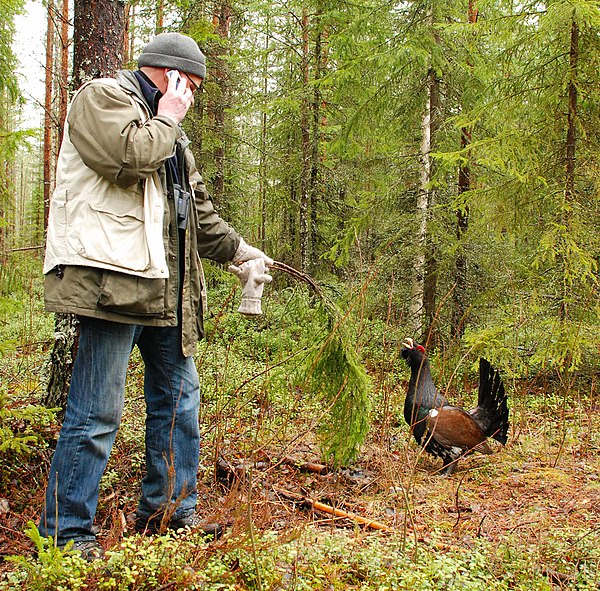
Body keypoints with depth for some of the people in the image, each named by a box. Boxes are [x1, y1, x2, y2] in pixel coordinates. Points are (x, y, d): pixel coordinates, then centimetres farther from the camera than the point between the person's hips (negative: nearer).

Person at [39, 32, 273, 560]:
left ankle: (169, 510, 27)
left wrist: (239, 251, 25)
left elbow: (199, 210, 29)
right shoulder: (103, 97, 0)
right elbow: (130, 157, -21)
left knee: (179, 396, 14)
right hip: (113, 278, -10)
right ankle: (65, 533, 4)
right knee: (98, 412, -7)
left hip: (163, 287, 10)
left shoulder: (169, 130, 27)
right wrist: (167, 118, -4)